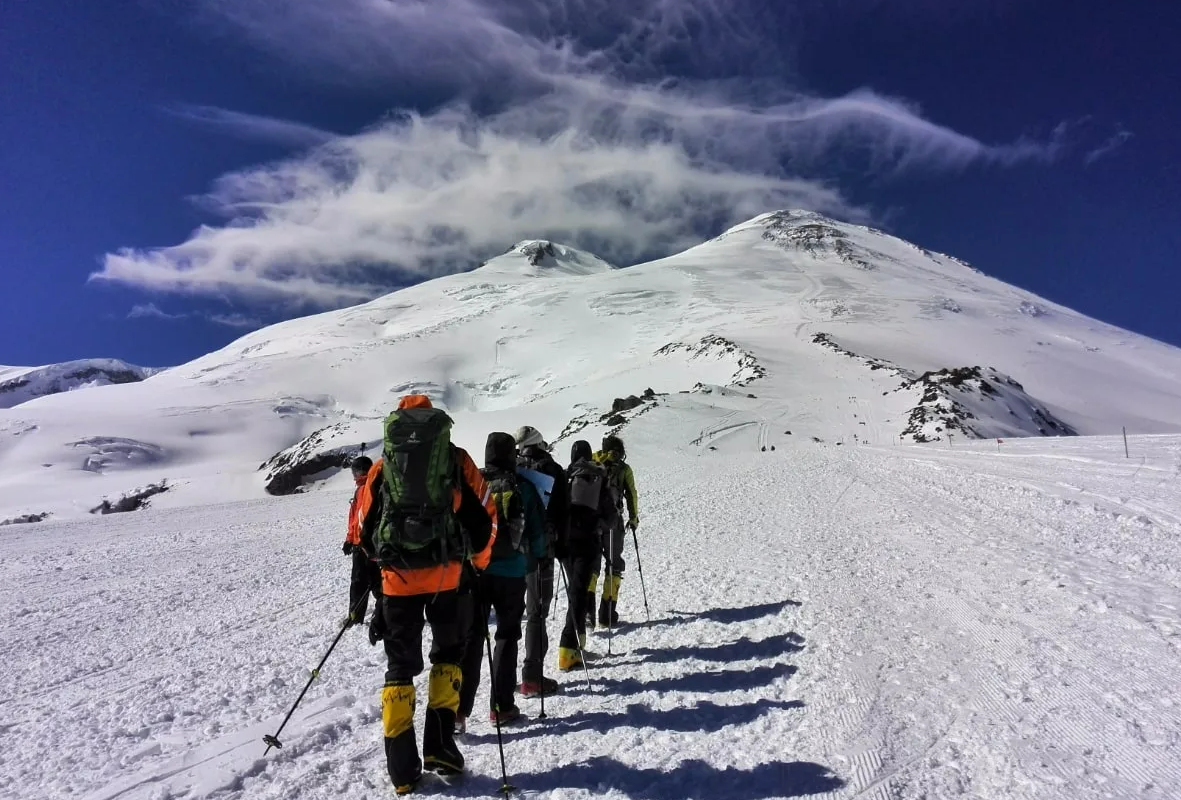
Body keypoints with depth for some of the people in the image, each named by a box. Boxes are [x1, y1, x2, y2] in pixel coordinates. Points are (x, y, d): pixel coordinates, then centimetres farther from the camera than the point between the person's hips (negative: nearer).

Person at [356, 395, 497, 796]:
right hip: (445, 576, -1)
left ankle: (403, 769, 15)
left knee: (400, 667, 13)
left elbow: (363, 528, 14)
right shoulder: (456, 458, 6)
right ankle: (440, 746, 13)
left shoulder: (381, 465, 11)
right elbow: (484, 516, 4)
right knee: (448, 653, 19)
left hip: (397, 579, 1)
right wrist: (478, 561, 19)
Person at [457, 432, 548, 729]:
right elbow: (538, 531, 1)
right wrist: (533, 559, 18)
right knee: (507, 636, 12)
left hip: (473, 570, 1)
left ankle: (459, 708, 5)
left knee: (471, 637, 8)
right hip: (511, 573, -1)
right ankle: (502, 706, 14)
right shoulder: (524, 487, -3)